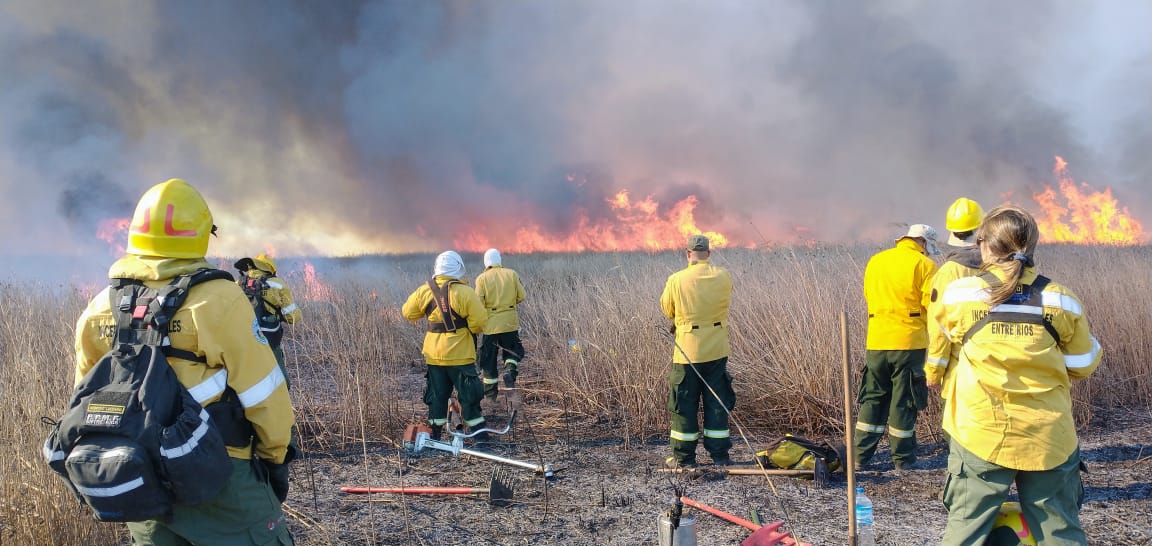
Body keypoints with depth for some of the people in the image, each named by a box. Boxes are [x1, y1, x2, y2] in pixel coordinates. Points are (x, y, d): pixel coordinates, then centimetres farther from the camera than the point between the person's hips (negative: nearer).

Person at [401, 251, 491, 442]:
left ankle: (434, 435, 16)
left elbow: (408, 312, 12)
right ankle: (480, 435, 6)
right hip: (460, 355, -4)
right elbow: (480, 323, -15)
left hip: (434, 354, 4)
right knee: (469, 396, 4)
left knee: (437, 396, 13)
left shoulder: (424, 291, -1)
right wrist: (471, 328, 7)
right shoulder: (465, 292, -15)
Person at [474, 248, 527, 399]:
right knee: (514, 350, 20)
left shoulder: (482, 278, -6)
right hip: (510, 322, 1)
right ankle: (510, 370, -8)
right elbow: (521, 296, 1)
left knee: (489, 358, 9)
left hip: (490, 324, -1)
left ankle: (490, 392, 11)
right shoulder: (512, 274, 0)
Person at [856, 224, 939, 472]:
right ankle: (903, 459, 12)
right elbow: (932, 305, -9)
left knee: (872, 398, 13)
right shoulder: (924, 265, -6)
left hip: (876, 342, 4)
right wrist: (928, 332, 9)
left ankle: (860, 455, 13)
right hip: (910, 341, -4)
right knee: (904, 400, 4)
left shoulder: (875, 261, 11)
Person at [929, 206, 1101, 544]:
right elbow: (1083, 367, 5)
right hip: (1049, 439, 1)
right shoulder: (1061, 301, -4)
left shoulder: (959, 294, -6)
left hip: (980, 435, -1)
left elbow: (942, 334, 13)